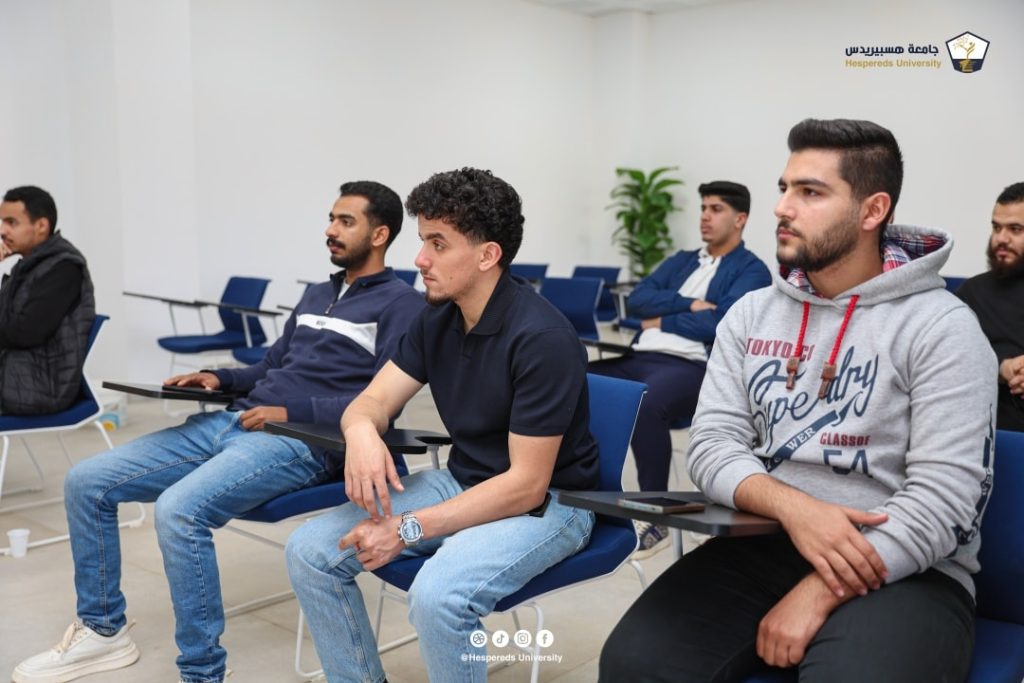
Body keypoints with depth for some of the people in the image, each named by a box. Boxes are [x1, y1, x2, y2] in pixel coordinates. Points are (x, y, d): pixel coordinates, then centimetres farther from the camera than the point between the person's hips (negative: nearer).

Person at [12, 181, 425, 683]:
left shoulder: (399, 304, -3)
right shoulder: (315, 295, 24)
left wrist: (292, 412, -18)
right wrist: (220, 378, 10)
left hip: (303, 441, -9)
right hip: (233, 421, 9)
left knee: (179, 510, -33)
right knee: (86, 482, 1)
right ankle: (102, 630, 17)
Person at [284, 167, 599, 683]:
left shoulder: (542, 338, -24)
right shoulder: (437, 319, 1)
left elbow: (526, 485, -24)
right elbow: (372, 400, 0)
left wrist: (410, 529, -24)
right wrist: (362, 432, -26)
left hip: (546, 503, -7)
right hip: (463, 482, 7)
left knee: (438, 596, -35)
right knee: (309, 552, -4)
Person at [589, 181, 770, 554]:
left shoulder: (752, 271, 7)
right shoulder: (682, 261, 27)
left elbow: (717, 324, -10)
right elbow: (637, 300, 11)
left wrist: (663, 320, 1)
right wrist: (688, 304, -2)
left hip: (694, 367, -7)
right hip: (641, 358, 7)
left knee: (646, 402, -38)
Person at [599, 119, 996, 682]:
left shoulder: (940, 326, -7)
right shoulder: (750, 314, 8)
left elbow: (945, 497, -13)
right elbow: (712, 445, 2)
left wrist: (820, 594, -20)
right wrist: (792, 506, -18)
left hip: (902, 570, -3)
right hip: (761, 544, 4)